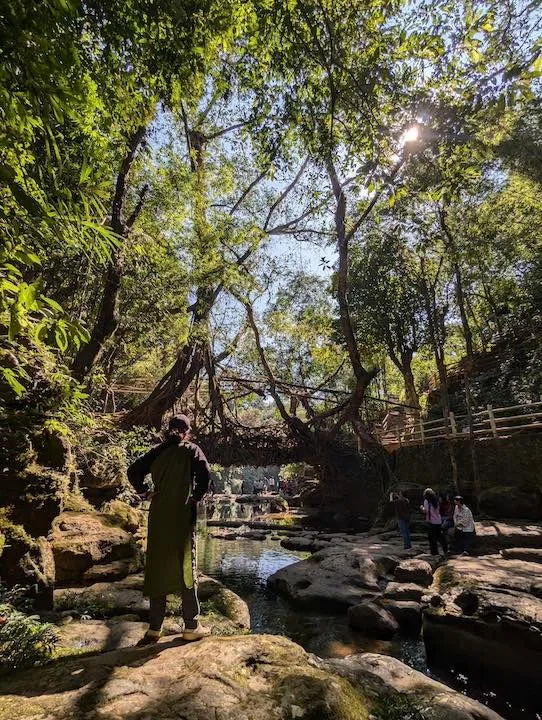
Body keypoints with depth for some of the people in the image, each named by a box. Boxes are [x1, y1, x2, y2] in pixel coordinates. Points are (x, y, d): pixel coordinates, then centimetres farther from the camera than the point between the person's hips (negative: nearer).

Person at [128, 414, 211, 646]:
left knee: (158, 567, 13)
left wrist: (144, 493, 6)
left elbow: (133, 471, 1)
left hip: (158, 515, 4)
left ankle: (154, 628, 20)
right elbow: (204, 474, -19)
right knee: (185, 567, 7)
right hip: (182, 515, -3)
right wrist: (197, 497, -5)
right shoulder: (191, 450, -4)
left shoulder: (157, 451, 7)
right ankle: (191, 627, 16)